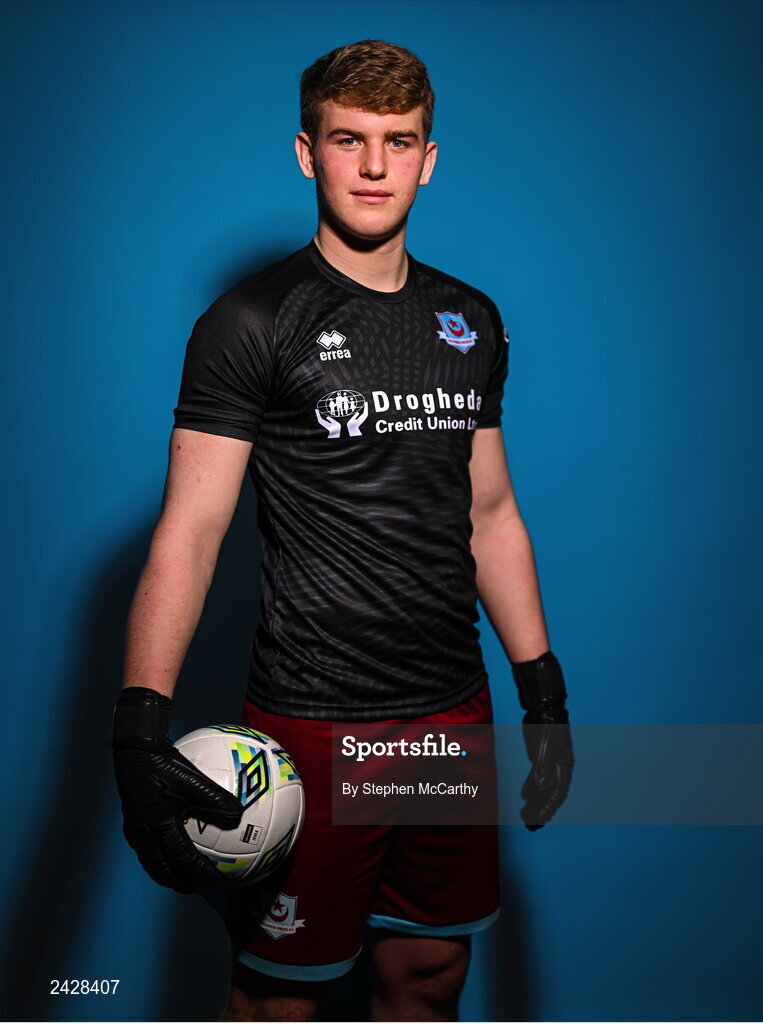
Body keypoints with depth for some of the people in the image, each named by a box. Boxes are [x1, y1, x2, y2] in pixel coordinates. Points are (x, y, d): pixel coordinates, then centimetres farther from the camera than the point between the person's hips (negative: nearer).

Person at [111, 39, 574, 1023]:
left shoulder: (472, 323, 9)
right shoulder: (250, 323, -7)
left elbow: (489, 511, 13)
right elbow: (189, 528, -14)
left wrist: (543, 691, 11)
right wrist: (139, 728, -26)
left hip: (455, 713, 5)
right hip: (314, 720, -5)